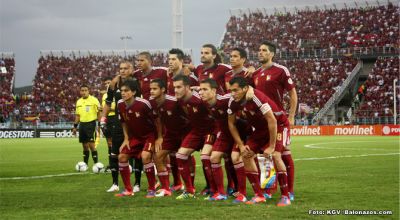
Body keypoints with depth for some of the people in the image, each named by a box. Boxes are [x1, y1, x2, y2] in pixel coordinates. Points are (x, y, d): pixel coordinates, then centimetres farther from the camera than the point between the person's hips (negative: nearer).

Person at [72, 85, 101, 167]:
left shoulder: (94, 100, -7)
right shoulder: (79, 101, 12)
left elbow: (99, 112, -6)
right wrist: (75, 126, 16)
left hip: (91, 124, -6)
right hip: (82, 124, 6)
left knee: (91, 145, -11)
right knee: (85, 146, 11)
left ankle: (96, 163, -6)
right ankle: (85, 164, 17)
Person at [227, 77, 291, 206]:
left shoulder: (256, 98, -34)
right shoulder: (233, 102, -12)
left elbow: (272, 121, -33)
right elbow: (231, 123, 3)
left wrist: (271, 147, -28)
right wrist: (241, 146, -2)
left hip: (278, 125, -7)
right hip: (260, 128, 7)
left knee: (275, 155, -27)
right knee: (246, 154, -7)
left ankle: (285, 197, -17)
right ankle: (259, 196, 0)